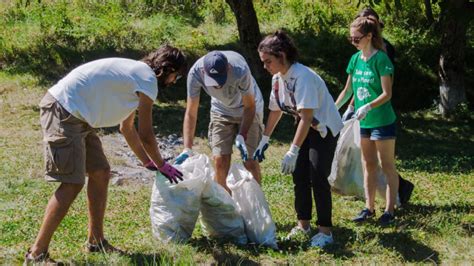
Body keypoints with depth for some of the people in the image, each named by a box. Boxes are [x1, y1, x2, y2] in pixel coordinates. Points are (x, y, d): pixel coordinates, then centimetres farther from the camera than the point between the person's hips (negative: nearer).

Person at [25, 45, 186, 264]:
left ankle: (96, 241, 21)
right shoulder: (148, 79, -8)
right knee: (72, 184, -12)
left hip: (74, 115, 11)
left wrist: (147, 162, 35)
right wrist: (162, 166, 9)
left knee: (100, 172, 13)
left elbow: (127, 127, 30)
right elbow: (145, 135, -5)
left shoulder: (136, 73, 21)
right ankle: (37, 254, -10)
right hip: (63, 112, -11)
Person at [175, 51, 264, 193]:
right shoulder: (195, 73, -30)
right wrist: (187, 149, -30)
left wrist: (242, 137, -32)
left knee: (250, 163, -7)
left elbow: (249, 106, -21)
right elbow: (190, 113, -23)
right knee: (220, 163, -5)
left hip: (247, 111, -2)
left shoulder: (240, 70, -37)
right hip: (221, 111, 2)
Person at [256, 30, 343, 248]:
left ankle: (325, 231, -4)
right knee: (298, 174, 7)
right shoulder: (277, 79, -3)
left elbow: (307, 117, -33)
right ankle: (303, 225, 20)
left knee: (318, 178, -12)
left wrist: (293, 152, -36)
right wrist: (264, 140, 9)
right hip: (306, 128, 8)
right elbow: (275, 110, 11)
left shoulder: (302, 76, -29)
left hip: (325, 128, -8)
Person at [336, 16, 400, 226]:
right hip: (364, 122, 7)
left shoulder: (381, 59, -15)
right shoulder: (355, 59, 5)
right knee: (368, 165, 13)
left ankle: (390, 209, 8)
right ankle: (369, 208, 21)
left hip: (383, 121, -7)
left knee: (387, 166, 2)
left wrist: (368, 106, -32)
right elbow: (348, 90, 13)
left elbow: (387, 94, -19)